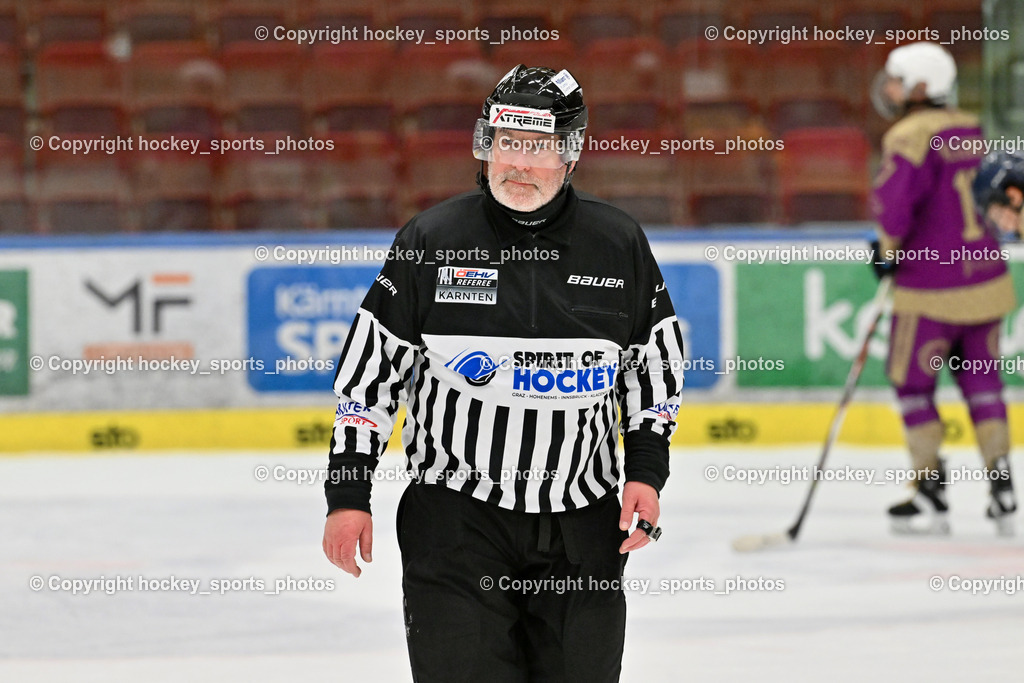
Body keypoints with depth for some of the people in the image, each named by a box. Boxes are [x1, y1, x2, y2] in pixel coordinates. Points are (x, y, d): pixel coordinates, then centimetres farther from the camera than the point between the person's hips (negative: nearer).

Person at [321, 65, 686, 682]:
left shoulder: (619, 246, 1)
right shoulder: (431, 241, -4)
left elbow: (655, 365, 13)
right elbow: (370, 372, 1)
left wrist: (646, 470, 3)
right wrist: (348, 492, -1)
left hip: (583, 523, 2)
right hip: (455, 510, -2)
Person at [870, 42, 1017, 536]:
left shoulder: (911, 137, -15)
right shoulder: (969, 130, 9)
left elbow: (894, 200, -27)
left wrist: (891, 250, -7)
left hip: (931, 289, -7)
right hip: (986, 275, 7)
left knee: (913, 385, 6)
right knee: (981, 382, 13)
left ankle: (931, 496, 8)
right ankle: (1002, 493, 11)